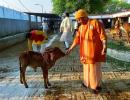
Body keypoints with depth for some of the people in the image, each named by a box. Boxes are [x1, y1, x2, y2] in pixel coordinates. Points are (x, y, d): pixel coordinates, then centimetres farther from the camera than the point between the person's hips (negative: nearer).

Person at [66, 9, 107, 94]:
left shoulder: (96, 23, -8)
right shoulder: (81, 27, 12)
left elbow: (103, 36, -12)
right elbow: (77, 39, 14)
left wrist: (104, 46, -22)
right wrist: (70, 49, 12)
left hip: (95, 51, -6)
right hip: (85, 51, 7)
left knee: (95, 68, 1)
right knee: (86, 67, 16)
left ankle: (97, 85, 15)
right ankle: (87, 82, 33)